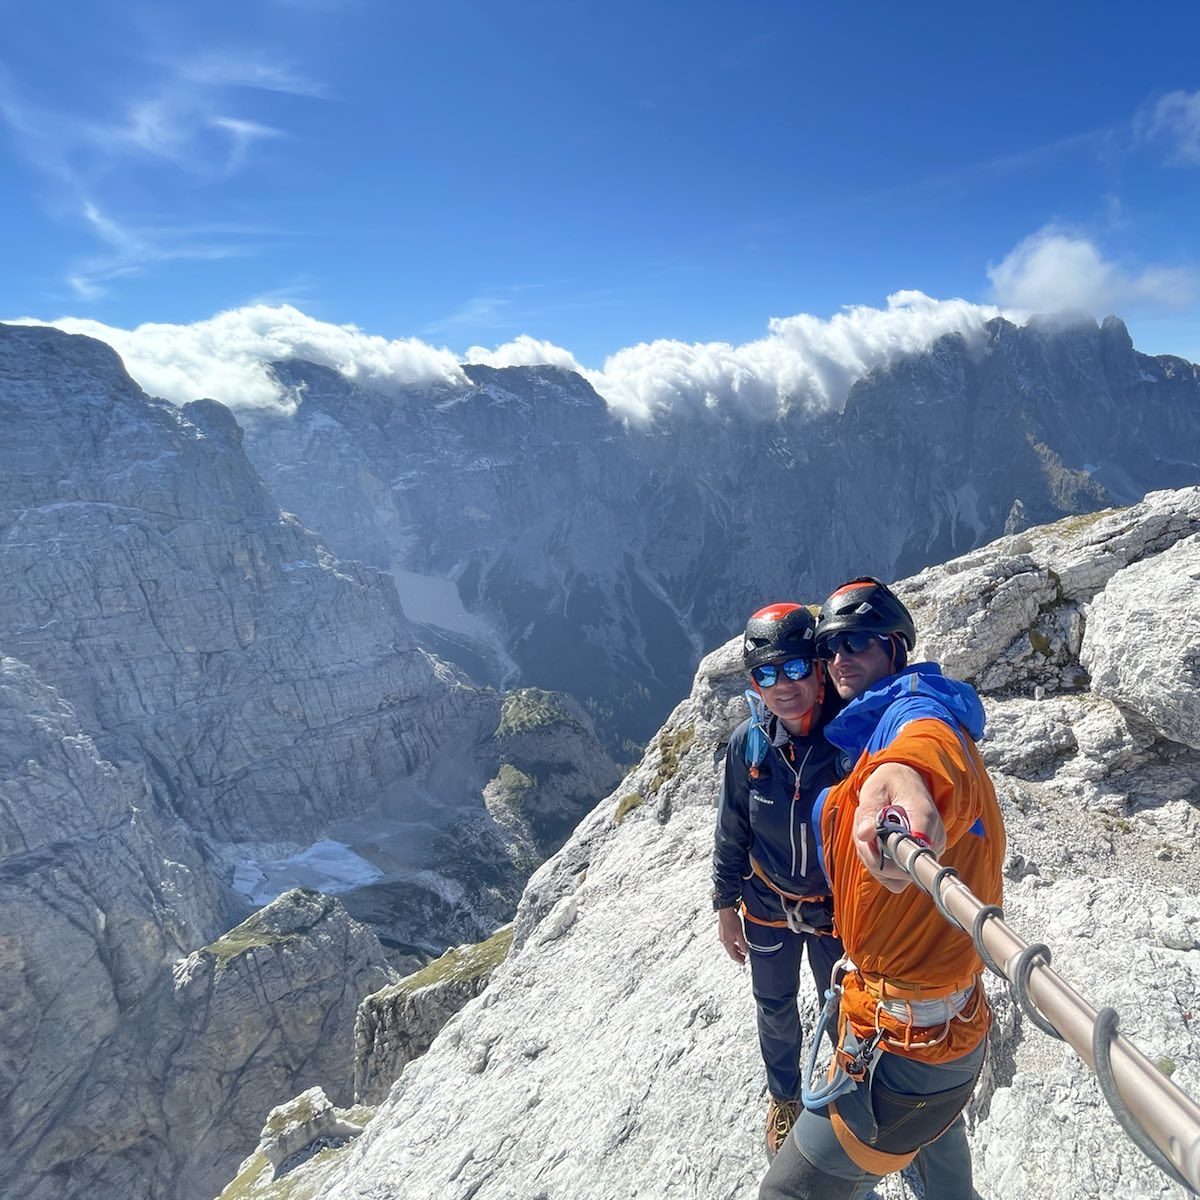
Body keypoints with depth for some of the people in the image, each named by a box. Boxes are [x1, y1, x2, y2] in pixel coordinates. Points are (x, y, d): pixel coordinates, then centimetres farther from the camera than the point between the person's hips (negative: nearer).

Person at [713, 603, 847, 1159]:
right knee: (776, 1009, 23)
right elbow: (732, 831, -5)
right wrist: (726, 905, 2)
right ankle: (784, 1097, 52)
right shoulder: (748, 743, -20)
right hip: (767, 904, 2)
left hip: (837, 904, -1)